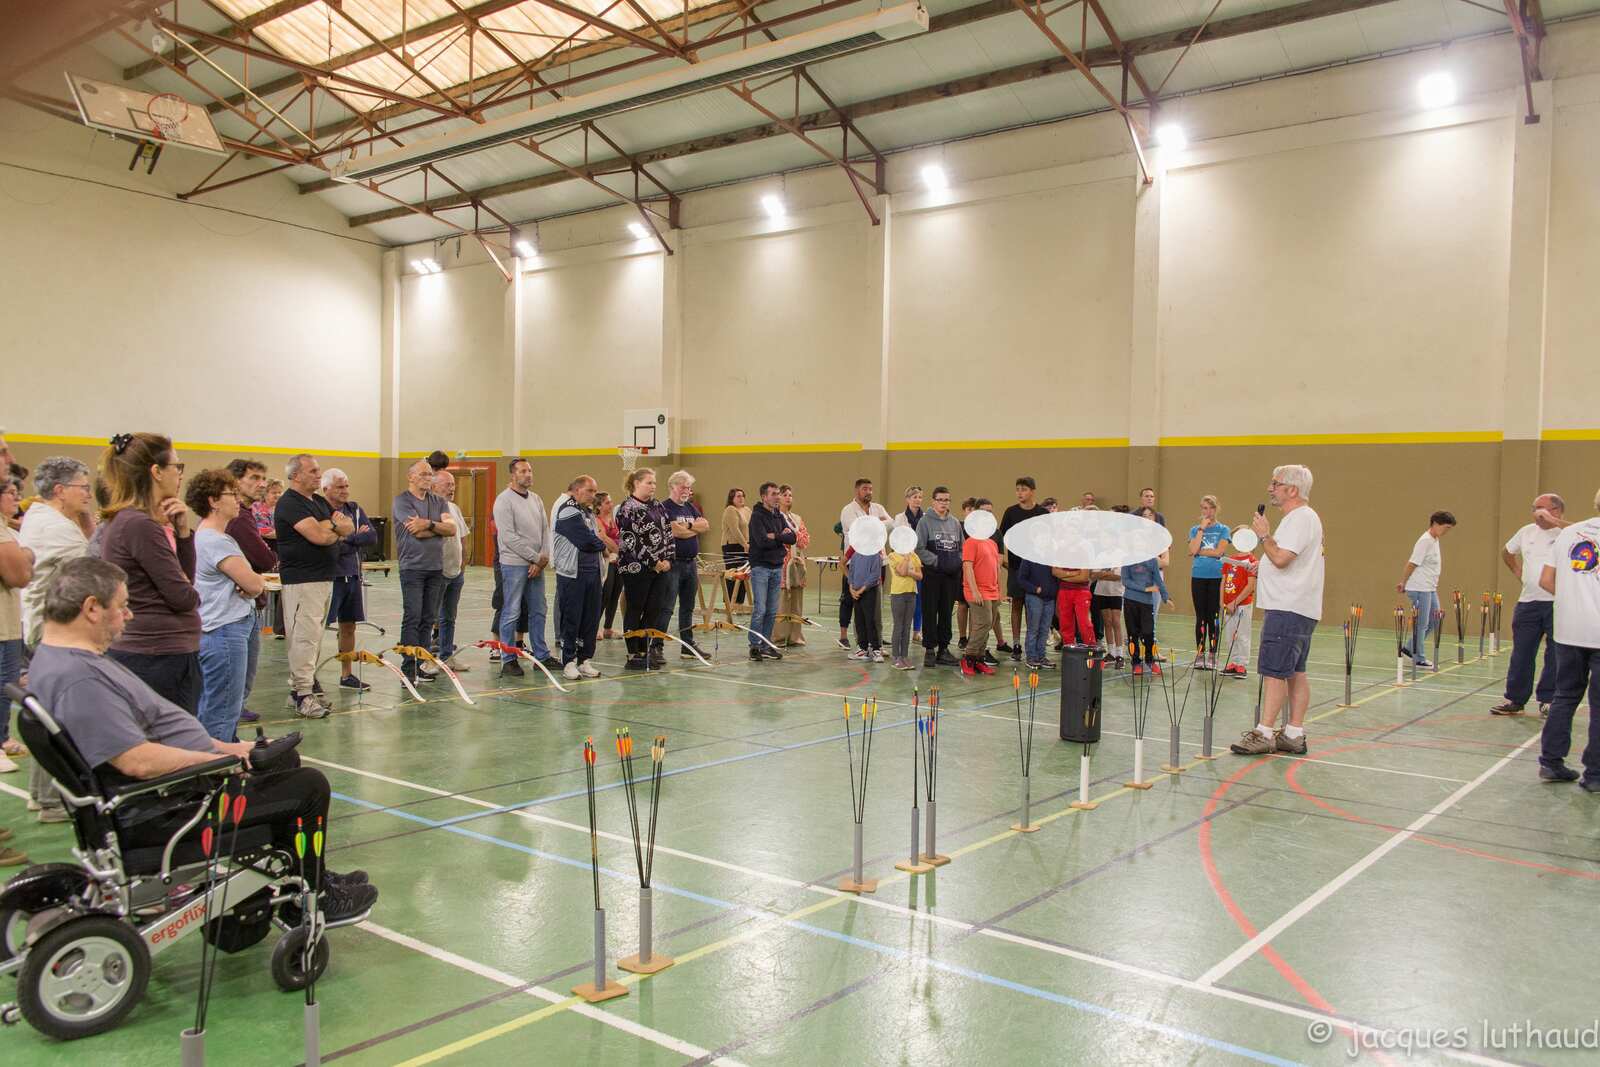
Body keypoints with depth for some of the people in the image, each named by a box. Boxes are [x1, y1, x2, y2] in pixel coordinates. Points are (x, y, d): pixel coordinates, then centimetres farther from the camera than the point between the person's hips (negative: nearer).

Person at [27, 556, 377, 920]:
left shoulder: (73, 659, 11)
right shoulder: (77, 679, -25)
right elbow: (138, 761, -30)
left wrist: (221, 747, 11)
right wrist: (221, 760, -17)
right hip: (158, 815, -12)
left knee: (285, 760, 24)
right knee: (308, 787, -10)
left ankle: (307, 876, 31)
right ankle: (309, 901, 9)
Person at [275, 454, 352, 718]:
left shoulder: (319, 502, 18)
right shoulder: (290, 504, -11)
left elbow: (349, 528, 11)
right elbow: (319, 536, -22)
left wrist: (328, 526, -10)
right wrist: (336, 528, 0)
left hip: (325, 577, 9)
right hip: (302, 580, -9)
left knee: (314, 635, 12)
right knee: (305, 636, -10)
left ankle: (303, 683, 20)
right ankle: (302, 694, -8)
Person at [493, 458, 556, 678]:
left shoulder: (536, 499, 12)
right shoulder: (504, 500, -10)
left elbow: (545, 530, 10)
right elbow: (509, 537, -16)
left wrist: (544, 558, -5)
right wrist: (536, 558, -14)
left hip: (537, 565, 7)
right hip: (514, 564, -7)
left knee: (538, 612, 12)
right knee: (512, 613, -2)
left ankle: (541, 655, 21)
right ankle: (508, 660, 5)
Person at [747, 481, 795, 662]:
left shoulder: (779, 516, 13)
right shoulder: (757, 516, -8)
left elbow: (793, 538, 2)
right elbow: (762, 541, -21)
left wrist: (775, 536, -12)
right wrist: (782, 539, -7)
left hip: (777, 567, 7)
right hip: (760, 566, -7)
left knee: (772, 611, 8)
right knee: (759, 609, -8)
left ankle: (766, 644, 15)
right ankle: (755, 646, -1)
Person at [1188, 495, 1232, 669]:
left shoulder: (1223, 529, 3)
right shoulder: (1195, 529, 9)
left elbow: (1219, 551, -10)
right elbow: (1193, 550, -8)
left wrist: (1199, 551, -5)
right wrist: (1202, 528, -7)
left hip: (1217, 577, -2)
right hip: (1198, 577, 2)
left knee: (1213, 617, 1)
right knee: (1200, 617, 5)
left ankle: (1212, 654, 7)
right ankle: (1200, 653, 11)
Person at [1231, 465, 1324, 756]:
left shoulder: (1301, 518, -14)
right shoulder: (1298, 517, 19)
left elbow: (1281, 558, -23)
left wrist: (1264, 535, -11)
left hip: (1288, 610, -11)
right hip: (1295, 608, 11)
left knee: (1274, 671, -10)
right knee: (1295, 673, 11)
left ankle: (1264, 734, -9)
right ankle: (1294, 735, 15)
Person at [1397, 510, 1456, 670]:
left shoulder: (1435, 540, 13)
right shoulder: (1426, 541, -16)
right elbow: (1412, 563, -16)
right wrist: (1403, 583, -12)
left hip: (1430, 589, 9)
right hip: (1419, 589, -9)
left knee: (1434, 621, 12)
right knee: (1421, 624, -3)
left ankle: (1411, 649, 21)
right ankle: (1419, 659, 4)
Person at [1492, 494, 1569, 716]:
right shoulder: (1527, 532, 10)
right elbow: (1506, 552, 28)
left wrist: (1555, 521, -26)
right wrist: (1517, 571, 16)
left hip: (1559, 604, -5)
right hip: (1528, 602, 5)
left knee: (1556, 656, 3)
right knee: (1521, 654, 7)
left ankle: (1548, 700, 13)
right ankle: (1514, 700, 15)